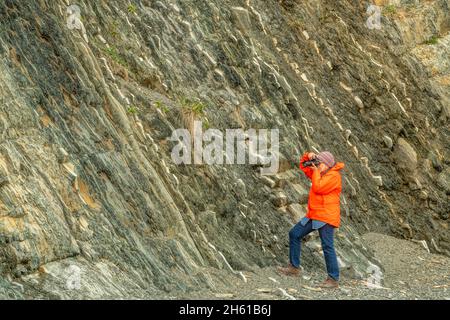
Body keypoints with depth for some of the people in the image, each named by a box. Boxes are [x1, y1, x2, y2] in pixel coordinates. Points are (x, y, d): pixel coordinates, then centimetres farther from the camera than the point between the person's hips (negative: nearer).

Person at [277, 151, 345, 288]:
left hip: (326, 217, -10)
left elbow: (318, 188, -23)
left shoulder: (333, 176, -13)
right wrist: (308, 156, 3)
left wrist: (316, 172, -11)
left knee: (327, 247, -10)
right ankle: (294, 267, 16)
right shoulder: (320, 173, 15)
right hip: (313, 215, 10)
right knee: (294, 234, 10)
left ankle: (333, 279, -6)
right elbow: (303, 166, 22)